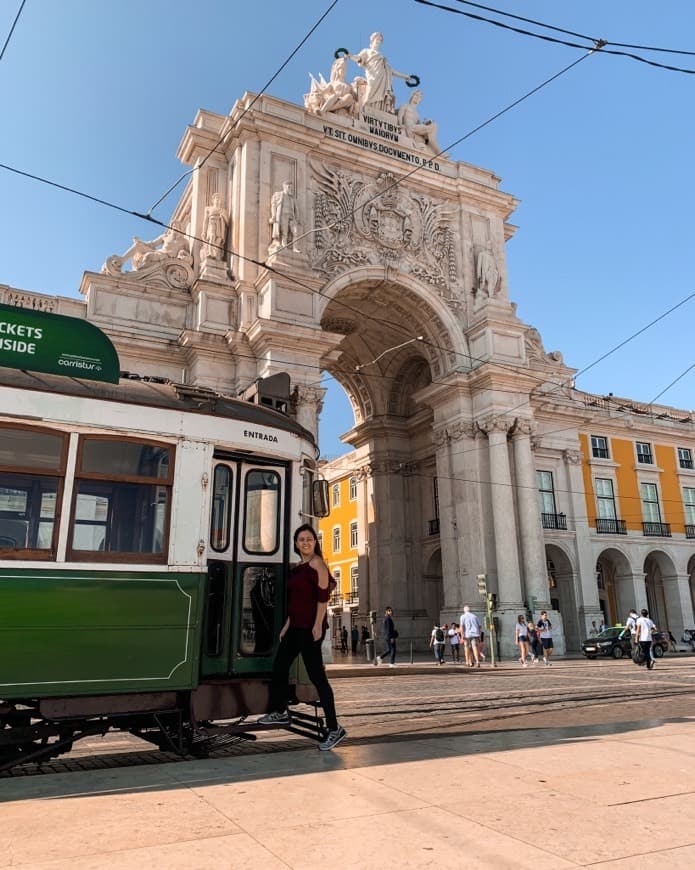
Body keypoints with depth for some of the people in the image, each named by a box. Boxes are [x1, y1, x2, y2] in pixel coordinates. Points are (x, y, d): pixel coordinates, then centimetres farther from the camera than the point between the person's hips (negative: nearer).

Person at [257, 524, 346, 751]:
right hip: (296, 626, 9)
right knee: (279, 667, 19)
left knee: (316, 676, -9)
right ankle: (279, 713, 38)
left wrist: (318, 625, -22)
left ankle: (334, 729, -4)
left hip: (310, 627, -9)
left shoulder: (317, 563, -10)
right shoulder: (297, 567, 15)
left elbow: (323, 596, -16)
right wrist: (287, 624, 20)